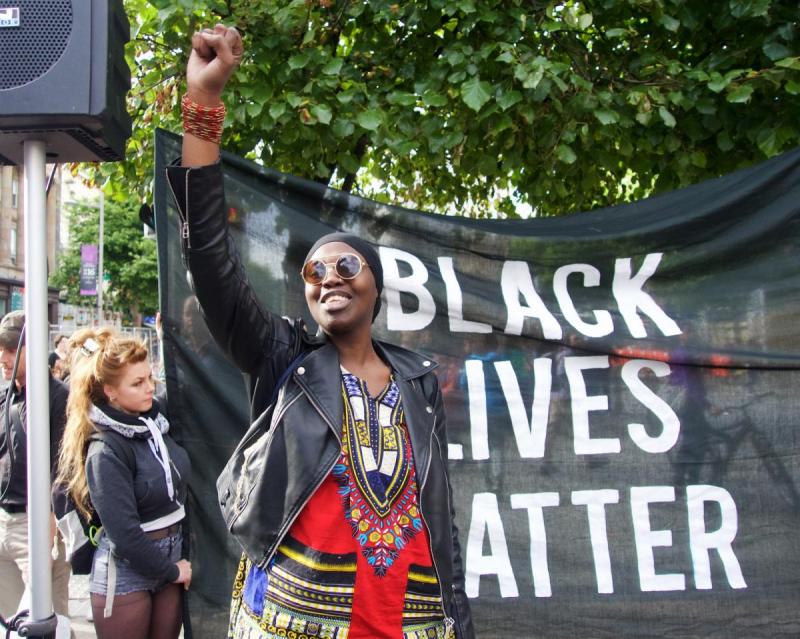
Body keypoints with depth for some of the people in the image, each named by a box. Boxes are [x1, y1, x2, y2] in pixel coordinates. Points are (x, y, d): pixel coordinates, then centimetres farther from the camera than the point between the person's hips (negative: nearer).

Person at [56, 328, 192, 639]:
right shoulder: (106, 452, -19)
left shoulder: (155, 422, 0)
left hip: (171, 557, 6)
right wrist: (170, 570, -11)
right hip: (126, 571, -6)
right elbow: (124, 534, -20)